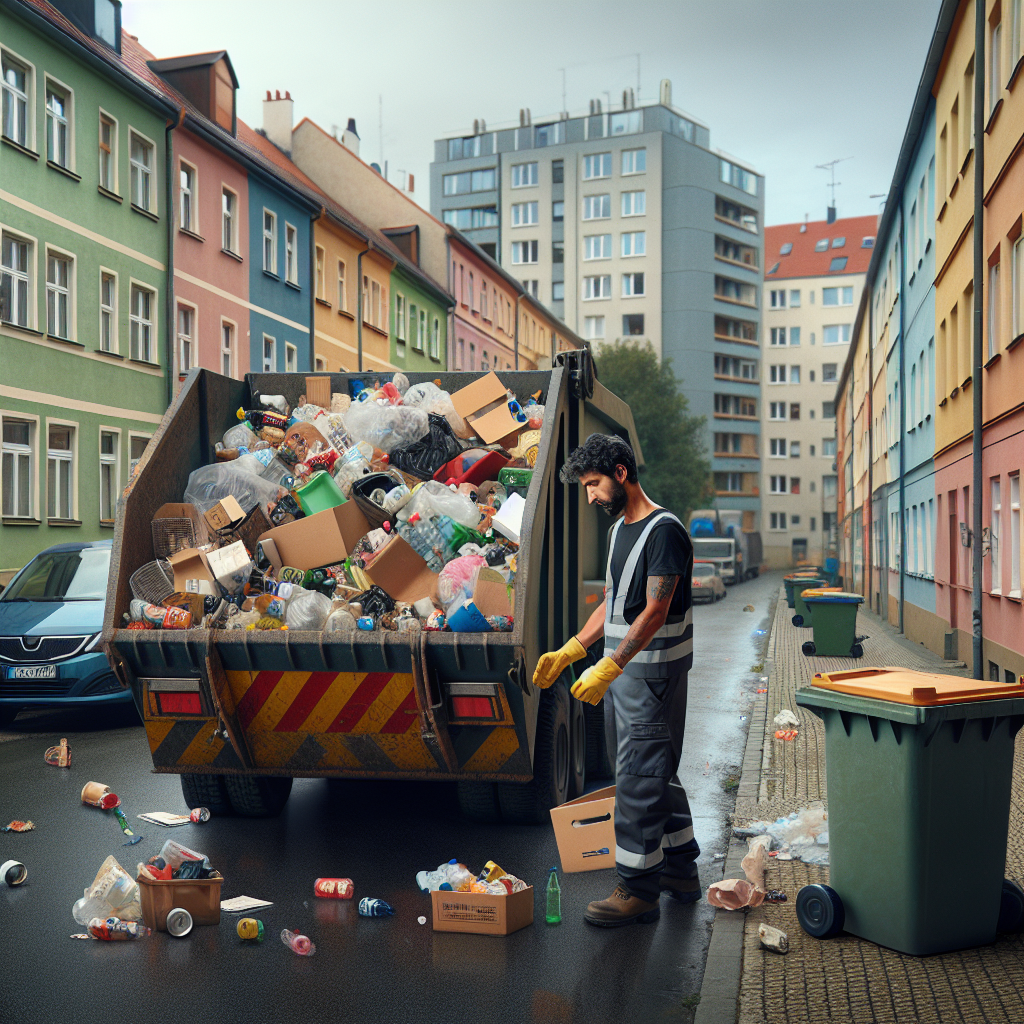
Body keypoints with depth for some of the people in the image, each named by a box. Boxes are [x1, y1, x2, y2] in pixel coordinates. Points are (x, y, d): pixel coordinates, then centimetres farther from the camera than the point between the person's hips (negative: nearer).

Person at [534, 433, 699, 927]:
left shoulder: (664, 531, -15)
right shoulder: (619, 529, 14)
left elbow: (655, 613, -21)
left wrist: (608, 669, -26)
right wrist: (567, 653, 12)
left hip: (652, 673, -9)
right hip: (621, 669, 9)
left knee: (639, 778, -5)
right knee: (655, 772, 17)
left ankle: (638, 890, 4)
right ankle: (681, 869, 30)